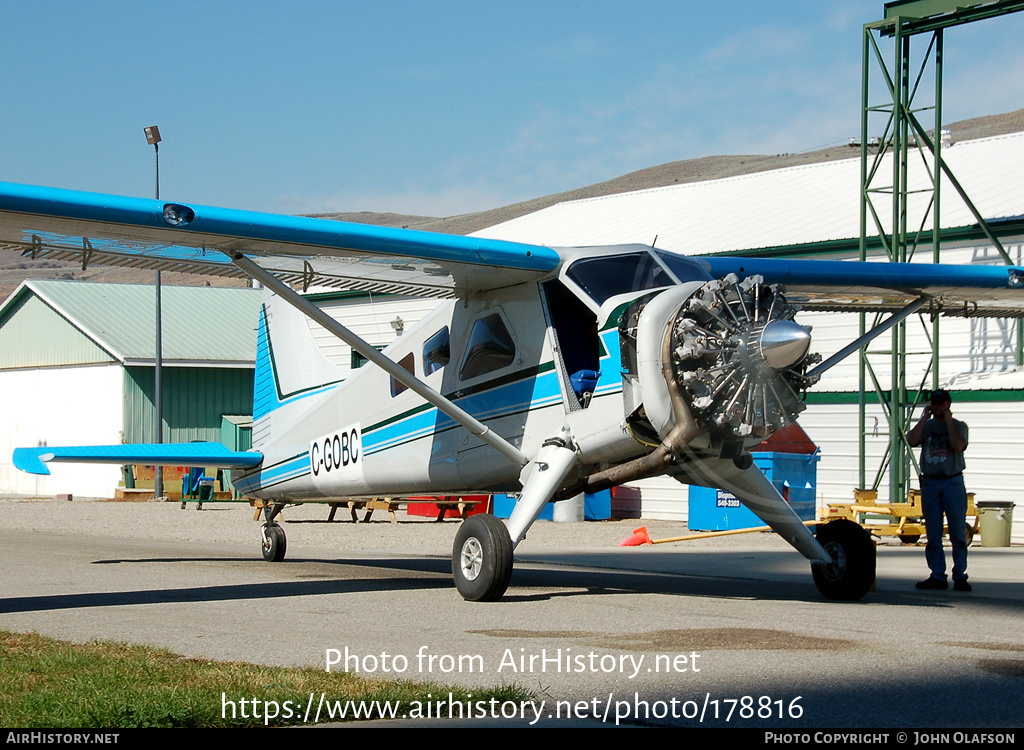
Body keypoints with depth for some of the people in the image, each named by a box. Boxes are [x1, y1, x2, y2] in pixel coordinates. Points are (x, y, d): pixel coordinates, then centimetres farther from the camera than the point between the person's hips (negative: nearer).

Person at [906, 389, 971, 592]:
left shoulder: (958, 426, 5)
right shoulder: (925, 426, 12)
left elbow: (958, 445, -15)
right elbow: (912, 441, -7)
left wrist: (948, 420, -9)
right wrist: (924, 418, -3)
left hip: (953, 482, -3)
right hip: (930, 482, 3)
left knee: (958, 533, -3)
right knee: (933, 534, 3)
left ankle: (960, 575, 2)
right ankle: (937, 576, 7)